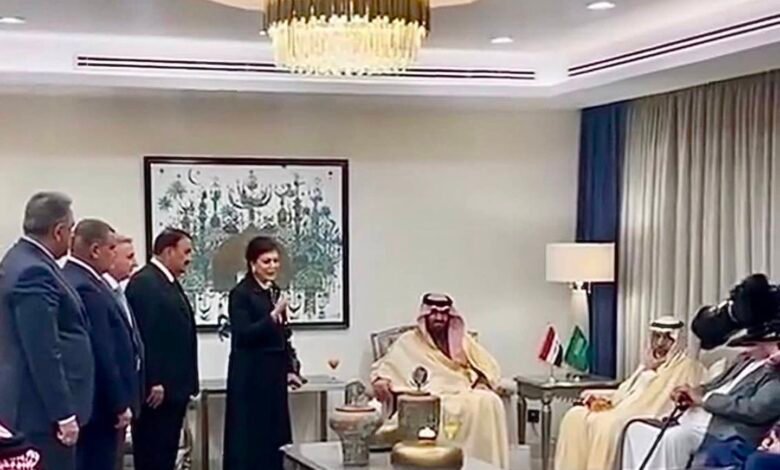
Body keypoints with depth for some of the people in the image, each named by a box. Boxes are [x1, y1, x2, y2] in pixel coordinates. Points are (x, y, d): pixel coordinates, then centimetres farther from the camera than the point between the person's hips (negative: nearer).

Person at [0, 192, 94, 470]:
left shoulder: (23, 260, 12)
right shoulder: (34, 272, -20)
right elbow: (43, 353, -23)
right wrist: (64, 413, -20)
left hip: (35, 403, 11)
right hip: (43, 408, -11)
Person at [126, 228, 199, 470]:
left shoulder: (168, 282, 17)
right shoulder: (144, 282, -14)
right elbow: (143, 335, -21)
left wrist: (186, 383, 16)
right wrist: (152, 382, -23)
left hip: (172, 386, 10)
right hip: (156, 389, -10)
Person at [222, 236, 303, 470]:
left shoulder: (275, 292, 12)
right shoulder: (241, 293, -10)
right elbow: (242, 335, -19)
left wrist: (290, 368, 11)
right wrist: (273, 315, -28)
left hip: (274, 372, 7)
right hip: (250, 374, -7)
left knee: (275, 433, 10)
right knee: (248, 436, -3)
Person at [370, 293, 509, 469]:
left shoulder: (461, 339, 25)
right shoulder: (409, 341, 16)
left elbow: (489, 366, 20)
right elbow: (385, 367, 11)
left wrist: (483, 382, -2)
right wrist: (380, 380, -13)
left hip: (465, 393, 4)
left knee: (490, 401, -32)